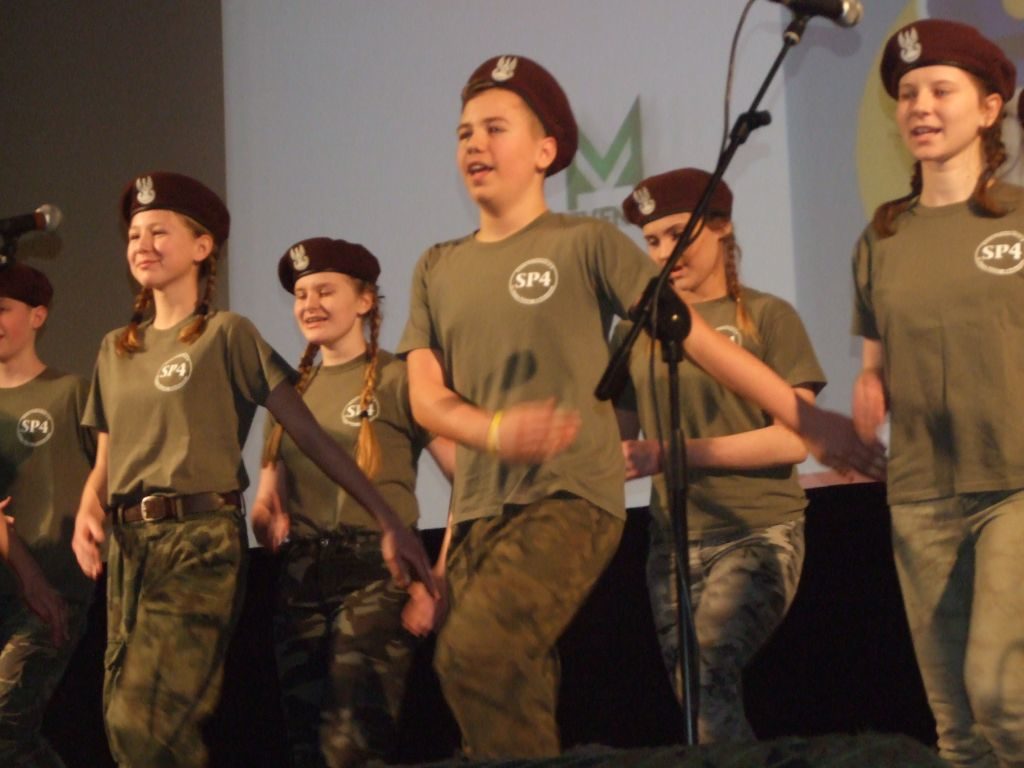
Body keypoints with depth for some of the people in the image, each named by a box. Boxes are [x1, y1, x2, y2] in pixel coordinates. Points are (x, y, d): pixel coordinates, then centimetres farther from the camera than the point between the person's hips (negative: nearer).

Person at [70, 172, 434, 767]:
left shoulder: (227, 334, 1)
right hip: (128, 546, 6)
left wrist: (388, 521, -8)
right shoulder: (116, 350, 19)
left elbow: (311, 434, -3)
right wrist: (88, 511, -5)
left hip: (200, 539, -6)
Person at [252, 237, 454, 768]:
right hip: (300, 579, 6)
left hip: (376, 572, -6)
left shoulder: (397, 379, -3)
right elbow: (267, 498, 22)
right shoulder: (292, 389, 16)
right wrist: (268, 517, -2)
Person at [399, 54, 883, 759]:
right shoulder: (437, 269, 15)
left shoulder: (586, 244, 2)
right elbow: (426, 396, 7)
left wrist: (802, 414, -7)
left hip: (572, 499, -5)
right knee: (519, 697, 2)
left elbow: (690, 333, -2)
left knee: (474, 652, -28)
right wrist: (495, 431, -16)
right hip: (478, 514, 5)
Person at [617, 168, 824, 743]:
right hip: (673, 540, 5)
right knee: (694, 697, 3)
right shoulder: (638, 331, 11)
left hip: (759, 530, -5)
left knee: (706, 675, -25)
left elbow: (793, 439, -9)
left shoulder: (765, 317, -1)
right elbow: (621, 441, 16)